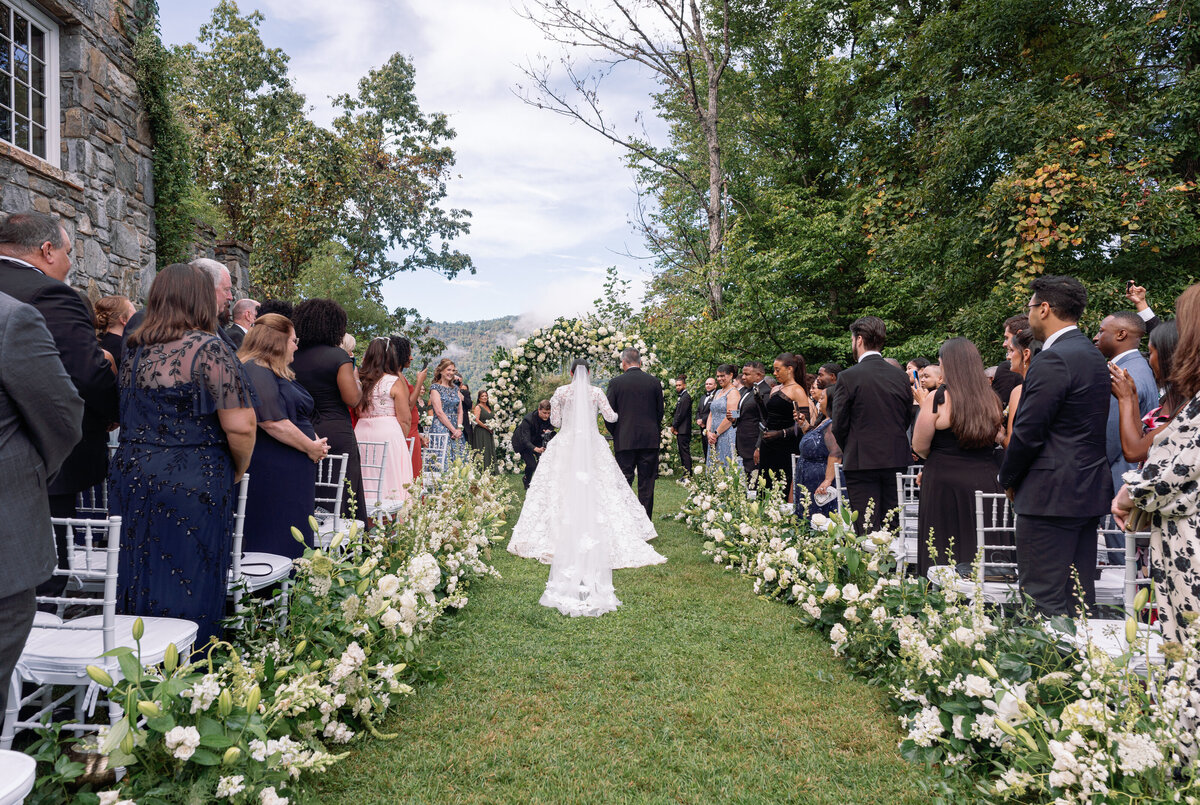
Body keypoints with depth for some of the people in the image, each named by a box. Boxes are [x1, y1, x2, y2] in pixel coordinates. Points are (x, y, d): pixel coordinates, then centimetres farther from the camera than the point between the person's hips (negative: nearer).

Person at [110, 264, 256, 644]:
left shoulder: (135, 350, 9)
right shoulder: (209, 349, -11)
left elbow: (127, 417, 17)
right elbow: (239, 427, -17)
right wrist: (238, 470, -1)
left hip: (129, 478, 7)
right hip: (190, 485, -6)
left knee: (139, 580, 15)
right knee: (187, 588, 2)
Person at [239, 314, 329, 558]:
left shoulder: (276, 373, 20)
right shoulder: (257, 371, -14)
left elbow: (296, 418, 27)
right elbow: (273, 423, -22)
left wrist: (316, 442, 9)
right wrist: (311, 447, -11)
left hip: (288, 472, 11)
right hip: (272, 472, -11)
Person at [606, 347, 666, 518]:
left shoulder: (615, 383, -3)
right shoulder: (654, 382, 3)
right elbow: (660, 412, 7)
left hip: (624, 440, -2)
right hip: (650, 440, 2)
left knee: (623, 483, 4)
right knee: (647, 484, 6)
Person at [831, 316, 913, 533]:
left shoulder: (847, 377, -10)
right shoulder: (901, 376, 5)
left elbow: (839, 425, -7)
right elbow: (907, 419, 11)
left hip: (862, 461, -5)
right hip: (896, 461, 5)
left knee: (867, 530, -3)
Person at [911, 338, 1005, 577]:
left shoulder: (939, 398, -10)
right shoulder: (991, 399, 5)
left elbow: (919, 446, -7)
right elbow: (994, 443, 13)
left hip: (946, 485, -5)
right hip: (986, 483, 5)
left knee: (945, 555, 1)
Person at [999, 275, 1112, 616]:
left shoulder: (1052, 360, -16)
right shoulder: (1093, 355, 15)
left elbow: (1028, 432, -18)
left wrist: (1009, 480, -1)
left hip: (1051, 494, -10)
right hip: (1090, 490, 10)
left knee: (1043, 601, -4)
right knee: (1078, 597, 16)